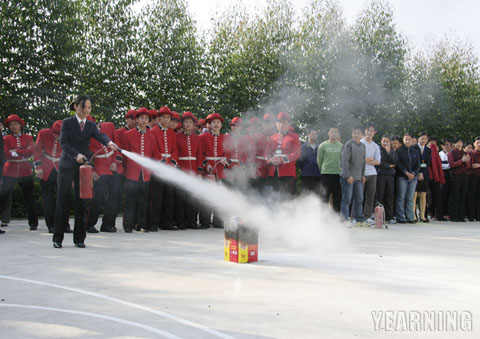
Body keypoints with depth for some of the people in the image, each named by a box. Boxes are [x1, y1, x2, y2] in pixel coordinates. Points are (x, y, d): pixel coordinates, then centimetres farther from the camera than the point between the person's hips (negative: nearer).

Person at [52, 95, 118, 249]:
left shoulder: (91, 125, 10)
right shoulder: (67, 122, 1)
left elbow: (100, 135, -9)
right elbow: (63, 142, -10)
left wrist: (109, 142, -32)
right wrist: (76, 155, -26)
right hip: (67, 166, -3)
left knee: (81, 202, 4)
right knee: (61, 202, -1)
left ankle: (79, 239, 10)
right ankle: (57, 238, 6)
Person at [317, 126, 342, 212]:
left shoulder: (341, 146, 8)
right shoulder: (323, 145, 1)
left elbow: (343, 160, 15)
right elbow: (319, 160, 6)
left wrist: (340, 169, 12)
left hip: (338, 173, 3)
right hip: (326, 173, -3)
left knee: (338, 196, 6)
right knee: (325, 196, -1)